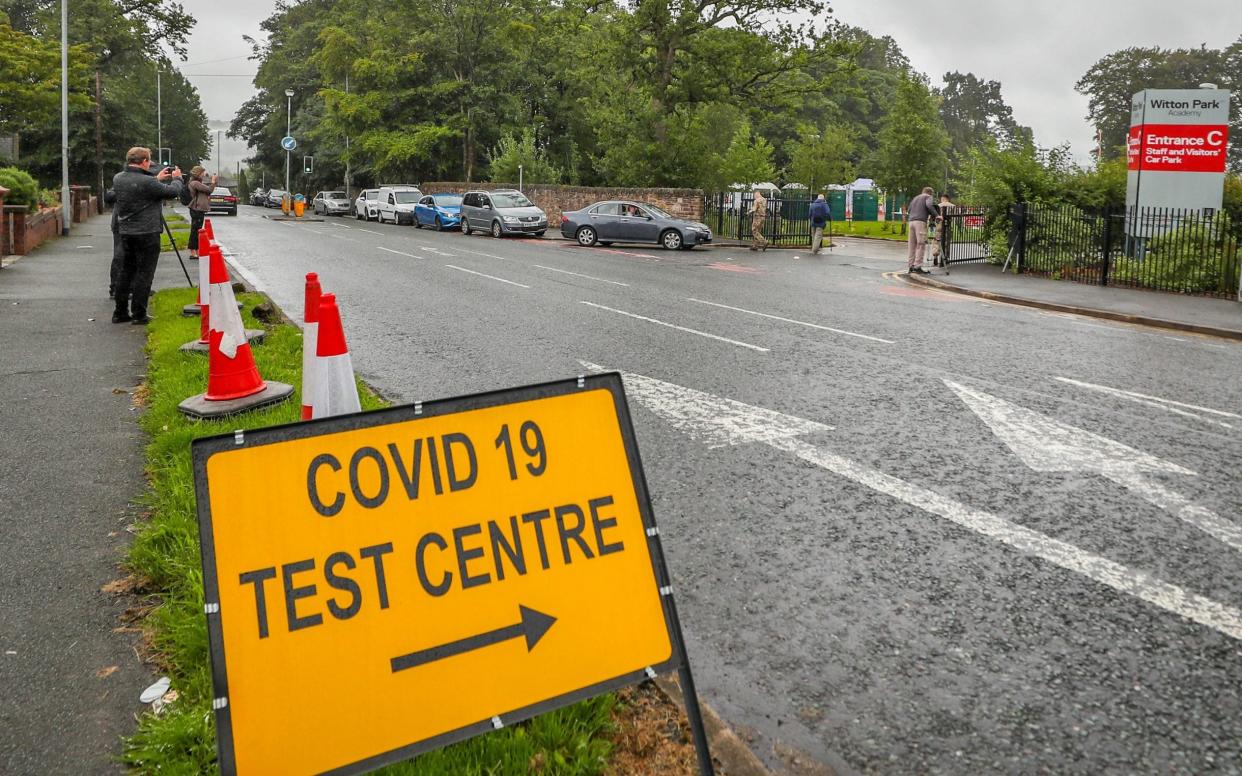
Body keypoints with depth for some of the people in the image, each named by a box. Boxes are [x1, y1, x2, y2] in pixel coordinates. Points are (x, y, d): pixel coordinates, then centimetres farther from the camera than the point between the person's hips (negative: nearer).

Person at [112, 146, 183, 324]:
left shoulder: (118, 178, 3)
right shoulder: (146, 182, -19)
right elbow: (173, 192, -11)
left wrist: (157, 179, 20)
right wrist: (176, 178, 8)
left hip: (126, 233, 7)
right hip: (147, 233, -7)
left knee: (126, 272, 14)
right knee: (144, 274, 0)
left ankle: (120, 313, 19)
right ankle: (139, 314, 2)